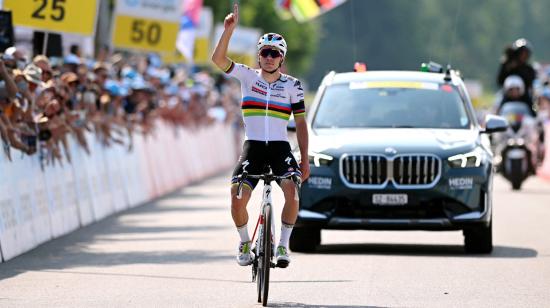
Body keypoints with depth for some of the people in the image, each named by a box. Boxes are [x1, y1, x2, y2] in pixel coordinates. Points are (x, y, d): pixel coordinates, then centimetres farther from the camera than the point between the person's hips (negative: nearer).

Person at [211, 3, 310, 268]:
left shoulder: (292, 85, 6)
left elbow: (300, 122, 8)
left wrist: (305, 159, 3)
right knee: (238, 198, -15)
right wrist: (229, 29, -21)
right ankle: (245, 243, 12)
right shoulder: (248, 76, 4)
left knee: (292, 191, -25)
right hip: (252, 146, 0)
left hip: (280, 147, 0)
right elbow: (218, 59, -10)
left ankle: (283, 245, -10)